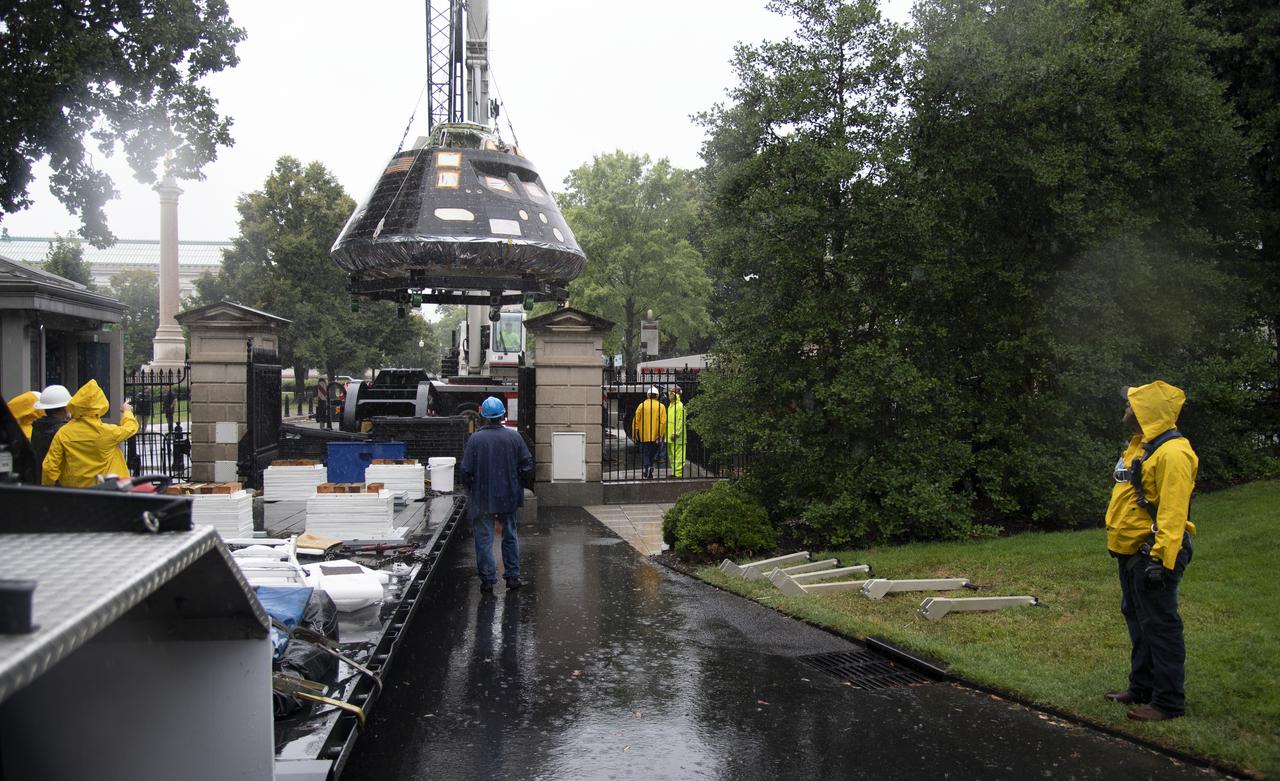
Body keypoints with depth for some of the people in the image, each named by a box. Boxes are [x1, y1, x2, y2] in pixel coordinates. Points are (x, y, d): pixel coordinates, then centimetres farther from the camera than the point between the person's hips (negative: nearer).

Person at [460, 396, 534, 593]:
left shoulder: (475, 439, -10)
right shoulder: (514, 436, -3)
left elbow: (465, 471, -9)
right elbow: (527, 466, 0)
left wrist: (469, 487, 10)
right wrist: (518, 486, 14)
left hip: (482, 498, -2)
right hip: (509, 496, 2)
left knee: (484, 538, 5)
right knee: (510, 536, 14)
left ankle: (488, 579, 5)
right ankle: (512, 575, 16)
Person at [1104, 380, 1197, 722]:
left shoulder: (1171, 452, -18)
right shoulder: (1139, 447, 15)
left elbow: (1173, 512, -24)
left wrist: (1162, 558, -27)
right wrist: (1120, 546, 22)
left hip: (1153, 554, -11)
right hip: (1131, 553, 11)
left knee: (1159, 627, -4)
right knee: (1137, 622, 18)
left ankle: (1168, 702, 4)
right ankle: (1141, 689, 29)